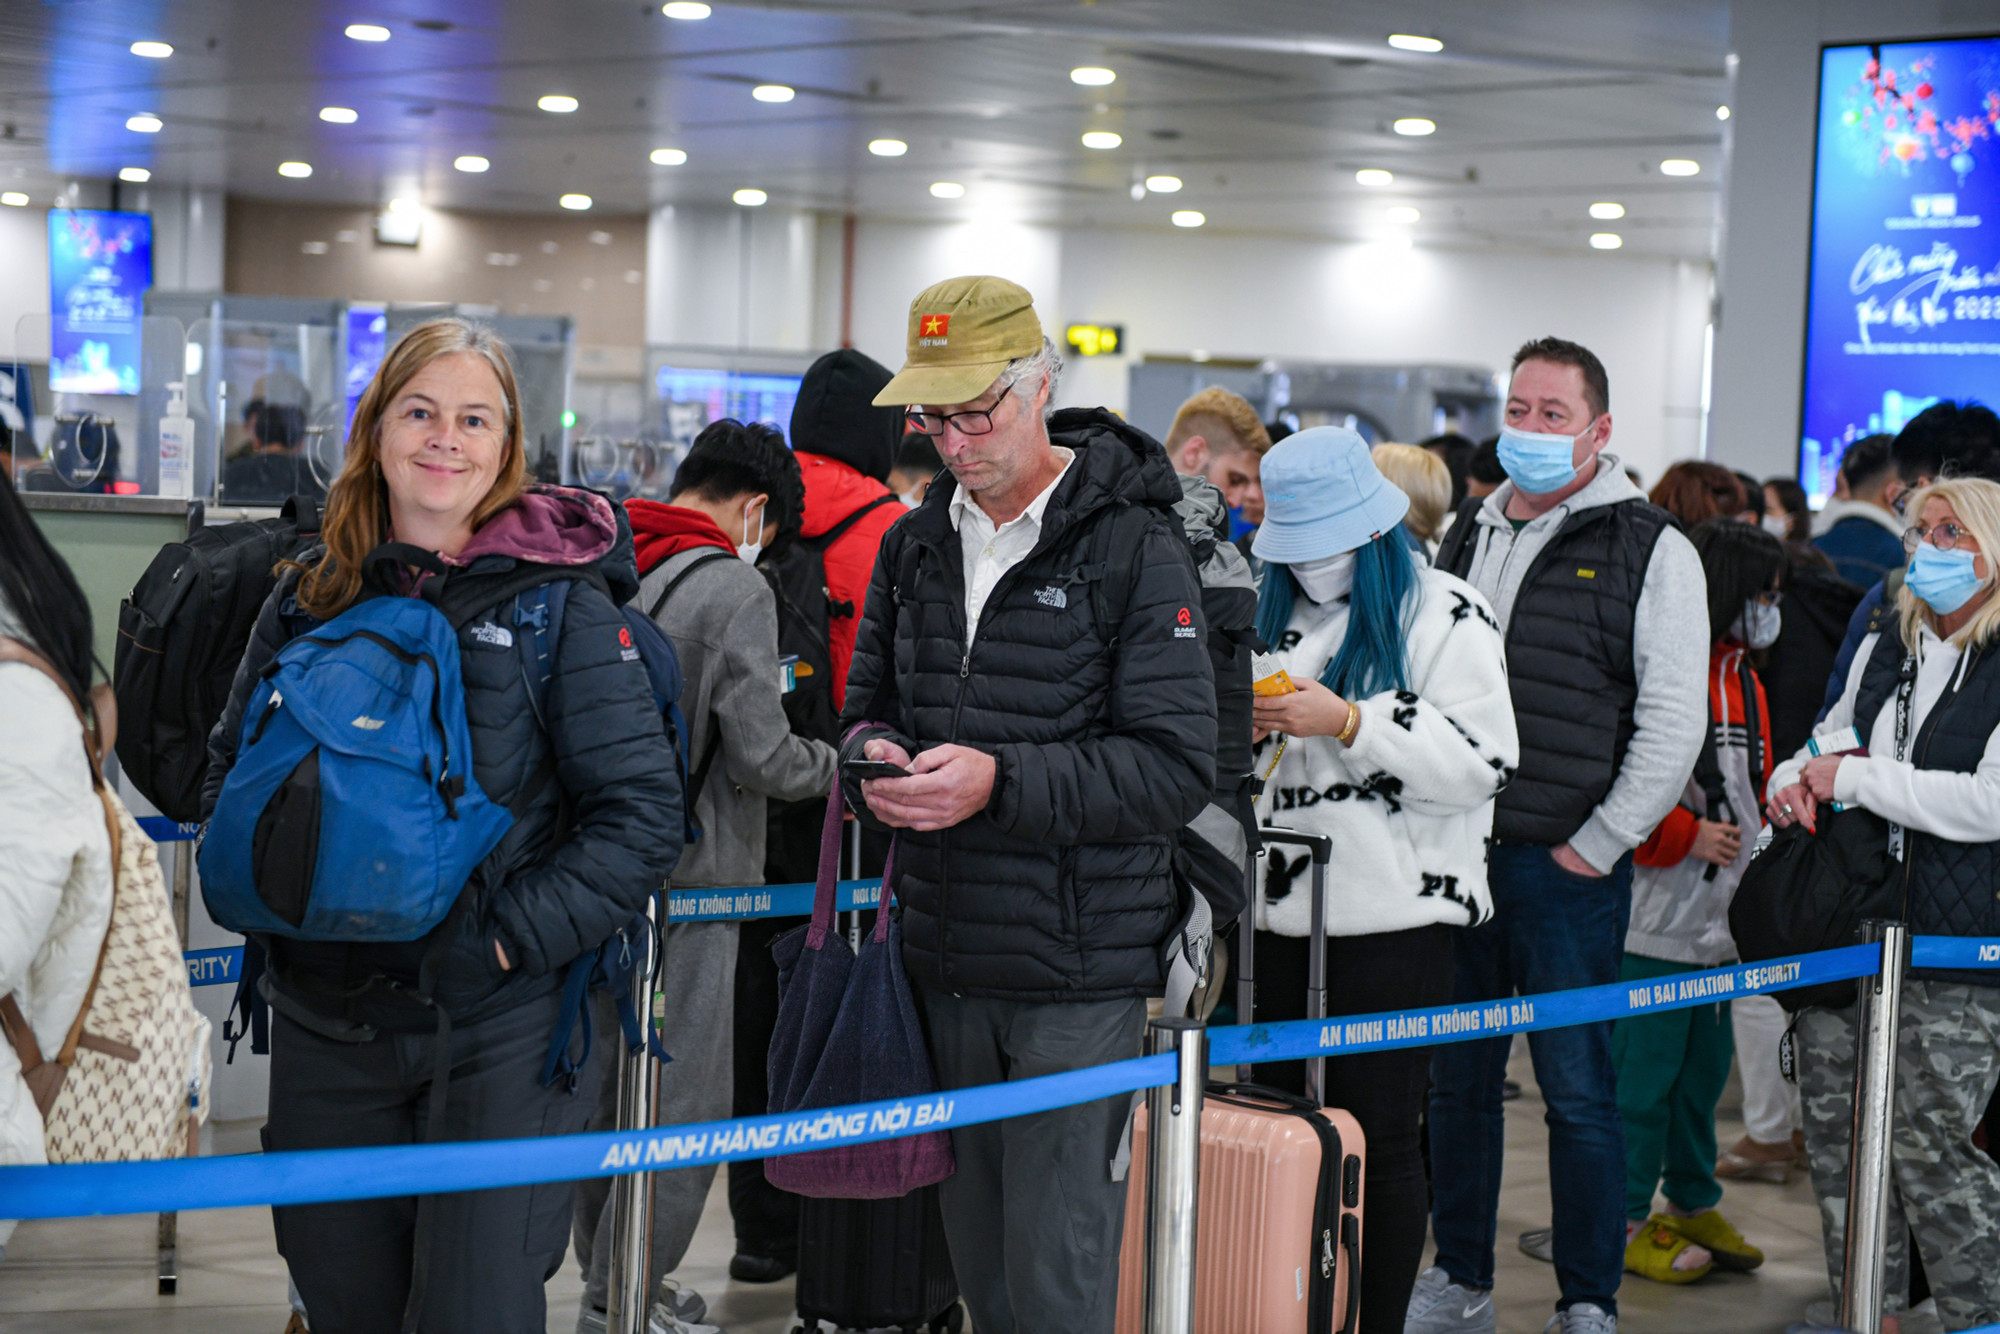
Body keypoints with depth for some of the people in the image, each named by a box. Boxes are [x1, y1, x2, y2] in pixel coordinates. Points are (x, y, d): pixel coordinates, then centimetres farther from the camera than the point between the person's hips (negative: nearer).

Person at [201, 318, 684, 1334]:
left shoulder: (562, 600, -7)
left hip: (500, 1029, -4)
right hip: (325, 1015, 4)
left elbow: (642, 814, -9)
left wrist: (509, 936, -17)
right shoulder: (311, 594, 6)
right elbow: (230, 768, 17)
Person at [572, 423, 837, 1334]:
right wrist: (846, 766, 2)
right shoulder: (736, 589, -14)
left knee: (607, 1083, 17)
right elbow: (763, 758, -16)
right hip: (687, 882, -7)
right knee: (684, 1100, 1)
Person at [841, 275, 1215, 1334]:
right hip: (944, 960, 6)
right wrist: (873, 752, -3)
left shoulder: (1136, 550, -9)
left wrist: (1001, 782, -24)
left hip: (1077, 975, -6)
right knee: (974, 1249, 16)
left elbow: (1176, 768, -15)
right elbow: (869, 700, 21)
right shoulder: (915, 544, 10)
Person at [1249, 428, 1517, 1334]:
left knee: (1383, 1140, 0)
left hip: (1395, 920, -6)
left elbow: (1482, 761, -14)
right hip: (1281, 915, 6)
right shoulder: (1271, 613, 15)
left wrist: (1348, 723, -20)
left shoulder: (1446, 616, -4)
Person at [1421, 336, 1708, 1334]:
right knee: (1457, 1077, 12)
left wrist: (1597, 846, -10)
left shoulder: (1651, 550, -4)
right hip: (1457, 855, 5)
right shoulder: (1468, 535, 13)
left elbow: (1673, 720, -8)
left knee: (1577, 1088, 0)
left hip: (1568, 867, -5)